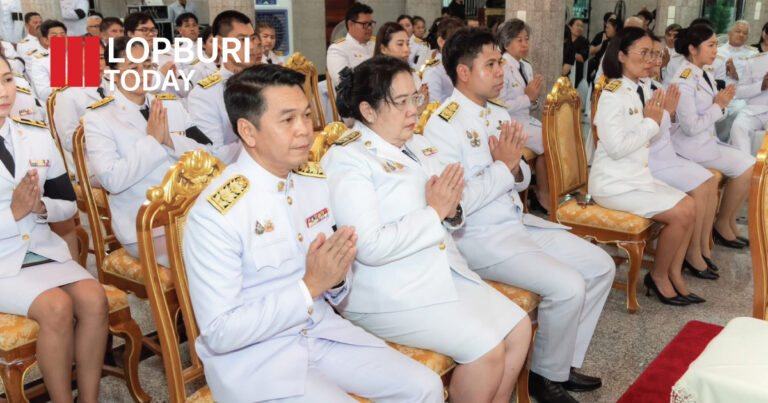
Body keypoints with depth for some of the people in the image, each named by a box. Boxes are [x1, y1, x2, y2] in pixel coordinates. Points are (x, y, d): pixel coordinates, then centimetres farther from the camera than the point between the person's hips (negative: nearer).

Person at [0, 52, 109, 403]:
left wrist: (42, 207, -13)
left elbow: (69, 204, 7)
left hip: (43, 250, 4)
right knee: (57, 306, -26)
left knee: (94, 298, -20)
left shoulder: (38, 136, 4)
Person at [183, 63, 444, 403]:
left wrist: (336, 278, -13)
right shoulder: (215, 212, -20)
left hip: (321, 330, 6)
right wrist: (310, 286, -25)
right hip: (254, 357, -6)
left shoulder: (317, 183, 2)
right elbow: (219, 333, -20)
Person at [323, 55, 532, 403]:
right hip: (387, 293, -8)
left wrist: (451, 210, -8)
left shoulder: (418, 146, 10)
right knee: (487, 349, -18)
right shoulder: (346, 160, -14)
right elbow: (370, 248, -23)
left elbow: (445, 221, 17)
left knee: (519, 328, -1)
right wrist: (434, 211, -18)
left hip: (446, 272, 8)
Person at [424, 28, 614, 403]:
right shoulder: (443, 125, -17)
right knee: (569, 287, -21)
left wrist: (516, 167, -9)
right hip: (479, 239, -9)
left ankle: (565, 360, 21)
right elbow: (455, 205, -23)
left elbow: (522, 179, 15)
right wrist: (502, 166, -17)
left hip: (519, 223, 9)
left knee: (601, 266, 7)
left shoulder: (499, 113, 9)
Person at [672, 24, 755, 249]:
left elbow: (709, 113, 14)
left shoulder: (704, 75, 9)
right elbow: (691, 127, -23)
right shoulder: (684, 81, -19)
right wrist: (718, 106, -14)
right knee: (746, 168, -10)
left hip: (708, 141, 9)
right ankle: (722, 224, 6)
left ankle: (730, 221, 13)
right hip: (692, 146, -9)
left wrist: (723, 102, -6)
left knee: (753, 165, 3)